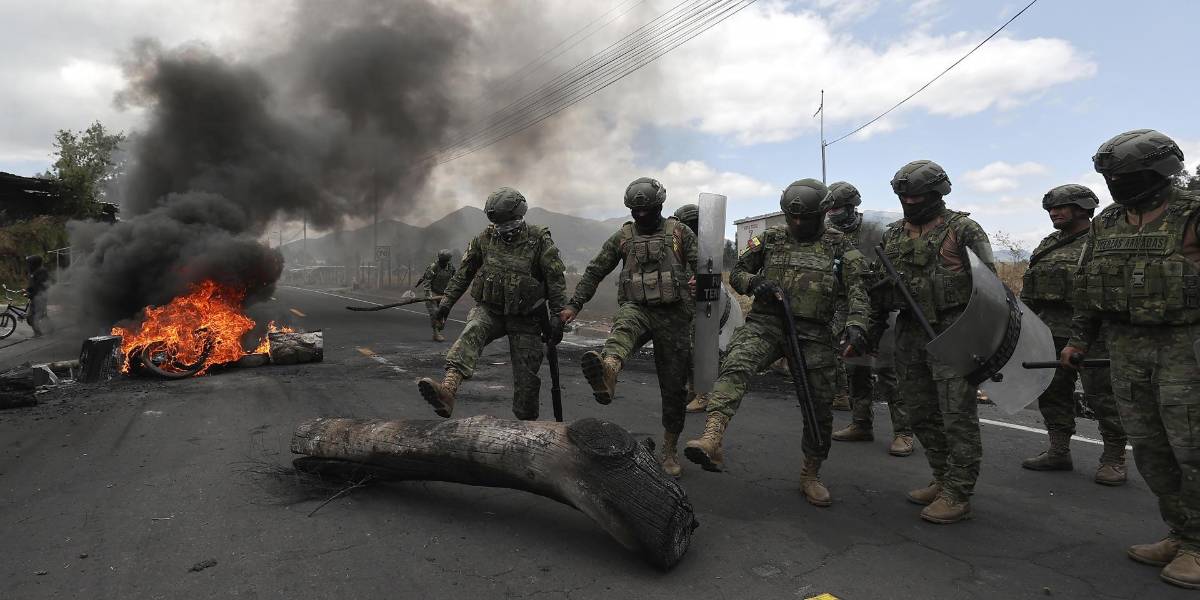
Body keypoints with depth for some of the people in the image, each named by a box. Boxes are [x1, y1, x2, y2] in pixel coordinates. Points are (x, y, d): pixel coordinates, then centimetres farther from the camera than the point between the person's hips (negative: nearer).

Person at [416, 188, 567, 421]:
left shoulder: (539, 240, -7)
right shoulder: (486, 238, 2)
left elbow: (556, 280, -6)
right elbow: (464, 271, 11)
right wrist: (447, 300, 8)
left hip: (525, 318, -1)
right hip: (489, 309, 1)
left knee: (526, 377, -1)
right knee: (471, 333, -31)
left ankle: (526, 417, 19)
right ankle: (448, 391, -50)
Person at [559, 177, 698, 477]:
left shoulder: (680, 232, 5)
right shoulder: (623, 237, 9)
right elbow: (594, 272, 12)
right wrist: (573, 306, 8)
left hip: (673, 314, 0)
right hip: (636, 306, 0)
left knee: (674, 385, 4)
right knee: (623, 325, -38)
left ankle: (670, 448, 20)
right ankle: (607, 371, -71)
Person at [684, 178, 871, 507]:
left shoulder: (838, 246, 6)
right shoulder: (772, 238, 10)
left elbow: (856, 289, -5)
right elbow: (737, 272, 15)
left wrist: (855, 324, -24)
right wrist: (753, 283, -9)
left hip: (813, 333, 1)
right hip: (766, 323, 0)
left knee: (819, 406, 7)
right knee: (735, 366, -30)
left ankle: (810, 476, 28)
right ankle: (711, 442, -44)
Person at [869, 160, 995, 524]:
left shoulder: (962, 229, -3)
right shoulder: (892, 236, 13)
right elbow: (878, 289, 17)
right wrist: (871, 331, 15)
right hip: (910, 333, 6)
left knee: (957, 415, -4)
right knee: (921, 413, 13)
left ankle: (958, 496, 4)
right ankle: (943, 480, 27)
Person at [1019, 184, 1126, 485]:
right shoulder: (1047, 246, 17)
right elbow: (1028, 292, 21)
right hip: (1051, 332, 7)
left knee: (1102, 395, 0)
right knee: (1052, 392, 11)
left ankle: (1114, 459, 14)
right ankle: (1058, 452, 22)